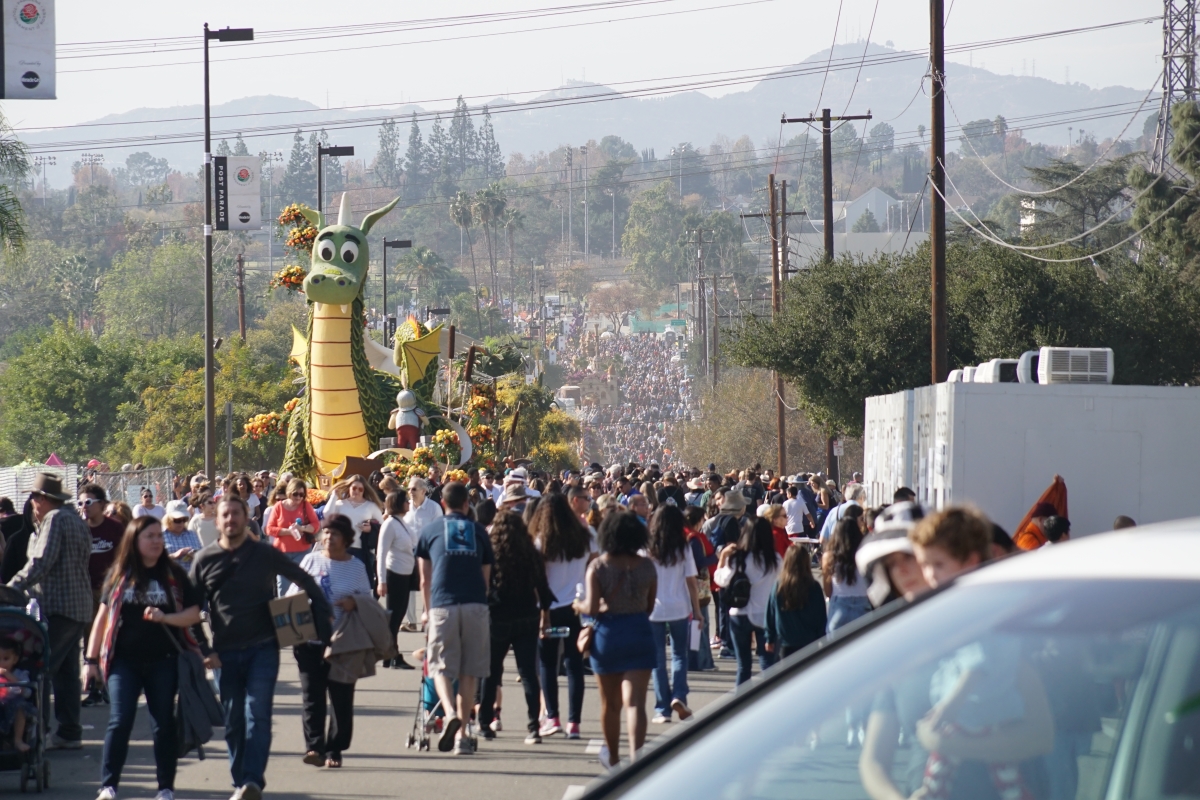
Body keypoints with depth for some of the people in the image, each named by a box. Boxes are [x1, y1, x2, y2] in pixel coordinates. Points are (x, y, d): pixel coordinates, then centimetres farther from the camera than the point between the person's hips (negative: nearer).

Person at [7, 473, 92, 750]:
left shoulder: (54, 519, -9)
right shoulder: (76, 520, 19)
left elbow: (41, 562, -18)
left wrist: (14, 586, -18)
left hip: (57, 606, -10)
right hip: (80, 606, 10)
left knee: (40, 669, -11)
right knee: (67, 672, 11)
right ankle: (69, 732, 10)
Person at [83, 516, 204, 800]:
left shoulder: (173, 575, 4)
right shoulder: (119, 575, 6)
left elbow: (194, 613, 1)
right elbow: (103, 616, 8)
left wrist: (164, 617, -17)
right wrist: (91, 659, 5)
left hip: (163, 661, 0)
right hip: (124, 661, 0)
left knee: (164, 723, 4)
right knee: (120, 721, -9)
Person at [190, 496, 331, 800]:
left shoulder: (265, 554, 0)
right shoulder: (205, 559, 4)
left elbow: (304, 581, 10)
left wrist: (323, 613, 4)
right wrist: (203, 650, 1)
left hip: (262, 649, -2)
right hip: (225, 653, 2)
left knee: (257, 715, -13)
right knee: (233, 722, 5)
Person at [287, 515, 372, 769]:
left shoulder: (356, 567, 9)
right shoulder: (310, 561, 8)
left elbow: (367, 597, 12)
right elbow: (293, 593, 9)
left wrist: (354, 602, -10)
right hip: (310, 640, 0)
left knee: (341, 697, 2)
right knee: (312, 694, -8)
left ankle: (334, 751, 10)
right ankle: (314, 746, -13)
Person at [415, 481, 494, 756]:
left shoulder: (430, 530, 13)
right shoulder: (478, 531, 16)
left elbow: (425, 579, 19)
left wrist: (427, 610, 33)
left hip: (443, 606, -1)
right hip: (475, 605, 1)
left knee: (441, 668, 2)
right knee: (469, 671, 7)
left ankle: (450, 713, -24)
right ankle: (461, 734, 5)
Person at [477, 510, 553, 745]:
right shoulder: (532, 556, -2)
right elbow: (543, 589, 4)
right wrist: (545, 618, 14)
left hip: (496, 620, -2)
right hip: (526, 621, 2)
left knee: (491, 673, 14)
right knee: (528, 672, 2)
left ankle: (485, 724, 19)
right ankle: (533, 727, -6)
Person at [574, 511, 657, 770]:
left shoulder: (598, 566, -8)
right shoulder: (647, 566, -2)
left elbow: (591, 608, -13)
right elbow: (650, 606, 4)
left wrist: (578, 605, 7)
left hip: (608, 632, 0)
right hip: (640, 631, 0)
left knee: (610, 703, 16)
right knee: (635, 701, -5)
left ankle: (612, 756, 33)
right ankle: (636, 754, -23)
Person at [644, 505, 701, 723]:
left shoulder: (646, 550, -2)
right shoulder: (683, 549, -3)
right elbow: (691, 582, -2)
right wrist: (697, 610, 5)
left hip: (653, 610, 0)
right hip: (679, 609, 0)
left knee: (658, 660, 6)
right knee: (680, 654, 15)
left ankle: (663, 709, 3)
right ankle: (678, 695, -5)